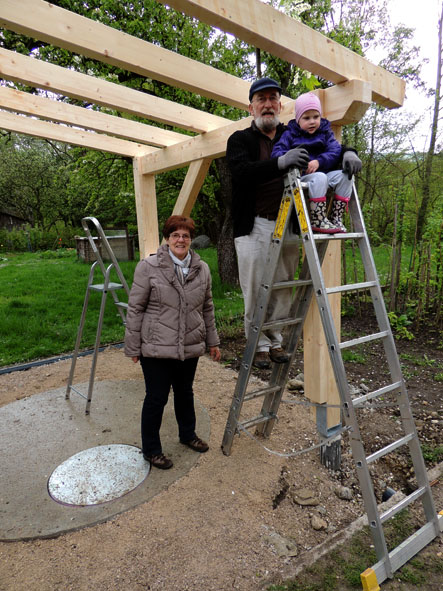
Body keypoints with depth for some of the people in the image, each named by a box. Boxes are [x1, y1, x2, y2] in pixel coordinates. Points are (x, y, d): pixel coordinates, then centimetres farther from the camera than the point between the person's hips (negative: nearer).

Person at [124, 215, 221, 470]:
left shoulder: (202, 269, 4)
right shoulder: (148, 267, -10)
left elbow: (207, 308, 13)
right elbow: (135, 308, -7)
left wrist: (212, 341, 15)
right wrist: (133, 346, -6)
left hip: (190, 347, 5)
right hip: (156, 348, -4)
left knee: (185, 392, 21)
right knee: (156, 398, 7)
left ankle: (188, 434, 45)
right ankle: (151, 449, 28)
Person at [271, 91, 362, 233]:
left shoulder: (325, 132, 16)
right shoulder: (290, 134, 9)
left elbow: (335, 151, 1)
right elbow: (276, 152, -4)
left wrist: (319, 162, -20)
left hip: (323, 172, 4)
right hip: (301, 177, -4)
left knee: (345, 175, -20)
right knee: (320, 178, -34)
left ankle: (336, 218, -14)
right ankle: (317, 221, -30)